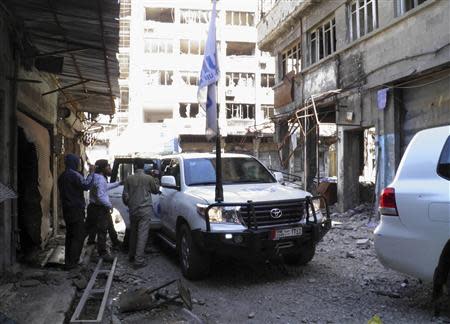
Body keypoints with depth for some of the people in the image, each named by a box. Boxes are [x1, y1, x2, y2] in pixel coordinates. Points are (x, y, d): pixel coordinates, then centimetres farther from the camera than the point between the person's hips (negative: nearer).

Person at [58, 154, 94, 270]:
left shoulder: (62, 176, 13)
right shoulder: (75, 175, -16)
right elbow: (86, 186, -26)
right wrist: (91, 173, -16)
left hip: (66, 209, 9)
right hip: (76, 209, -9)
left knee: (70, 235, 15)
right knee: (78, 236, -3)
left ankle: (68, 260, 20)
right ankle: (71, 262, -3)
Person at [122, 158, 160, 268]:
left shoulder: (129, 179, 0)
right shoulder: (149, 178, -6)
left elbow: (125, 196, 3)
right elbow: (156, 190, 9)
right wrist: (154, 181, 27)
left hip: (133, 210, 3)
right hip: (145, 210, -3)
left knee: (133, 233, 19)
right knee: (142, 235, -4)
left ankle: (131, 255, 32)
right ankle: (138, 260, -8)